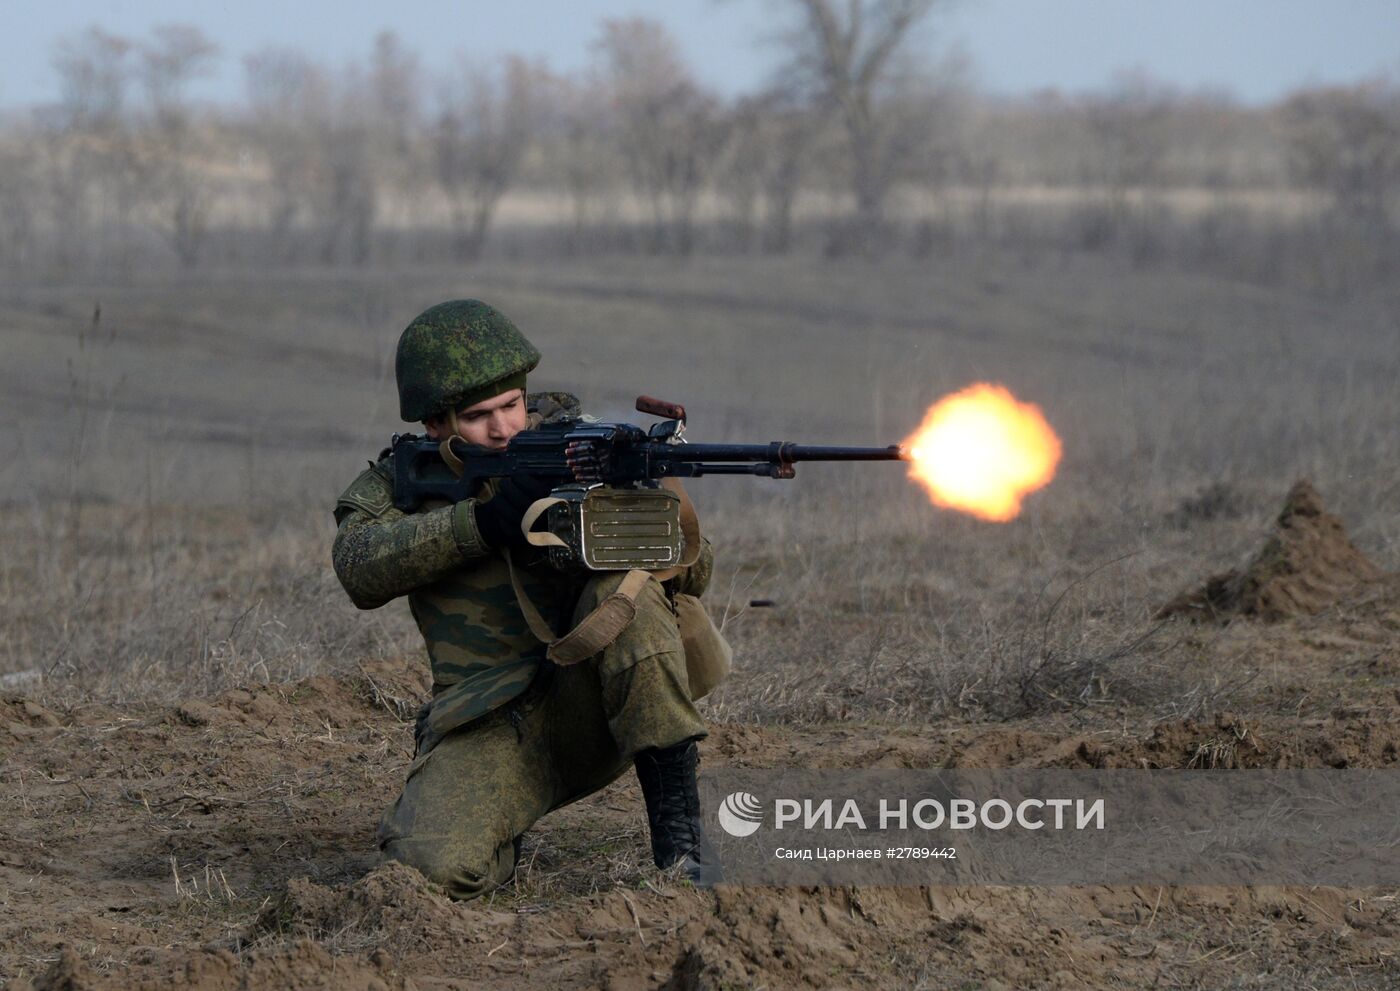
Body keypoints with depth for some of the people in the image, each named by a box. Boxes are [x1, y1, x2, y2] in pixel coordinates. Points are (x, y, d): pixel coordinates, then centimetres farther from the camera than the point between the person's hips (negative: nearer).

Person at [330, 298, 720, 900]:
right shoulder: (398, 484, 6)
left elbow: (694, 573, -4)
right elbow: (359, 567, -17)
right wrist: (482, 522, -27)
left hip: (593, 706, 0)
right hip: (486, 729, 0)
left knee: (626, 585, -29)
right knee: (433, 868, -28)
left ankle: (679, 835, -22)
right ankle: (504, 841, 10)